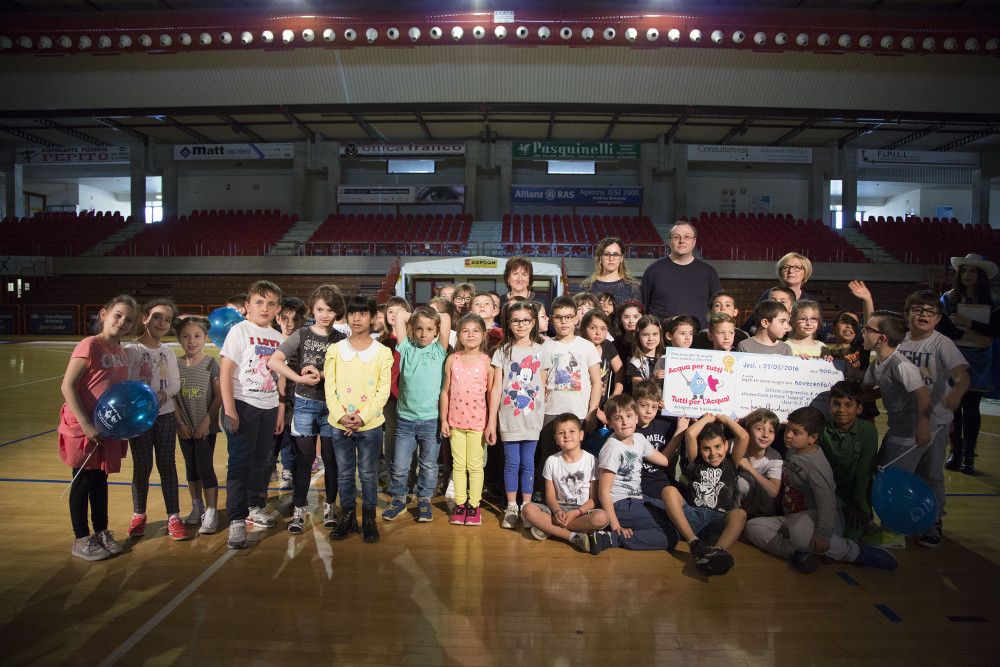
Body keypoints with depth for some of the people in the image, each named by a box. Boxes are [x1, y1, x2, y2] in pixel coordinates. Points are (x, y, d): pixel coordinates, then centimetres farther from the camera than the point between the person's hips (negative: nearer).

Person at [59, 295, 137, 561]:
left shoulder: (121, 351, 6)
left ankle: (101, 532, 31)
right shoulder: (90, 346, -16)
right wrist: (86, 424, -21)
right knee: (83, 482, 6)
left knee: (101, 480, 17)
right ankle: (81, 540, 20)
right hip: (84, 429, -7)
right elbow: (67, 386, -18)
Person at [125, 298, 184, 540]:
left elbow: (175, 383, 6)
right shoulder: (131, 349, -3)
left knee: (167, 465, 4)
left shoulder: (168, 352, 9)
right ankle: (138, 515, 22)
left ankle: (173, 517, 9)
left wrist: (163, 395, -13)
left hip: (165, 414, 3)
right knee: (142, 467, 3)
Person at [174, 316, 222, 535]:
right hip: (185, 428, 4)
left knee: (205, 467, -4)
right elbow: (172, 397, 5)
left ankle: (211, 513, 6)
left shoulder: (211, 364, -7)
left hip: (206, 427, -4)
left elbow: (219, 396, -8)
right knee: (191, 468, 14)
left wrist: (206, 422, -11)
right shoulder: (175, 365, 2)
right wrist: (180, 423, -2)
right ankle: (197, 508, 29)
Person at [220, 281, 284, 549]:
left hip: (269, 407, 5)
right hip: (243, 405, -5)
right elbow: (225, 371, -10)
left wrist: (281, 412, 13)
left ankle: (254, 507, 32)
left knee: (261, 460, 14)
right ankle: (237, 520, 4)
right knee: (240, 462, -4)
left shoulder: (278, 337, 10)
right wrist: (229, 410, -16)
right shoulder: (239, 331, -6)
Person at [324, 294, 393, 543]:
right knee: (344, 473, 10)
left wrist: (362, 418, -13)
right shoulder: (335, 349, 5)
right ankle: (348, 517, 25)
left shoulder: (382, 352, -1)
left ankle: (369, 519, 20)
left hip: (370, 424, -2)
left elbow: (383, 390, -4)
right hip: (339, 423, 2)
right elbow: (329, 387, 2)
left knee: (368, 474, 6)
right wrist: (341, 416, -11)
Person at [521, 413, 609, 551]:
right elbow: (550, 495, 2)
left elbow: (594, 499, -3)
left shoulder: (591, 460, -2)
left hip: (583, 510, -1)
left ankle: (548, 528, -23)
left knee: (602, 517, -34)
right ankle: (573, 536, -26)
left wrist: (575, 513, -19)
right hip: (558, 508, 2)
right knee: (528, 509, -24)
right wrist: (557, 511, -20)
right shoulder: (552, 461, 4)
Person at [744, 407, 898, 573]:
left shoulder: (816, 465, -17)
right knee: (753, 526, -12)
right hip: (792, 519, 8)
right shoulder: (791, 450, 8)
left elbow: (826, 500, -27)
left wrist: (823, 534, -37)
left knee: (800, 533, -43)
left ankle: (857, 552, -18)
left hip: (813, 517, -8)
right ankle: (796, 554, -27)